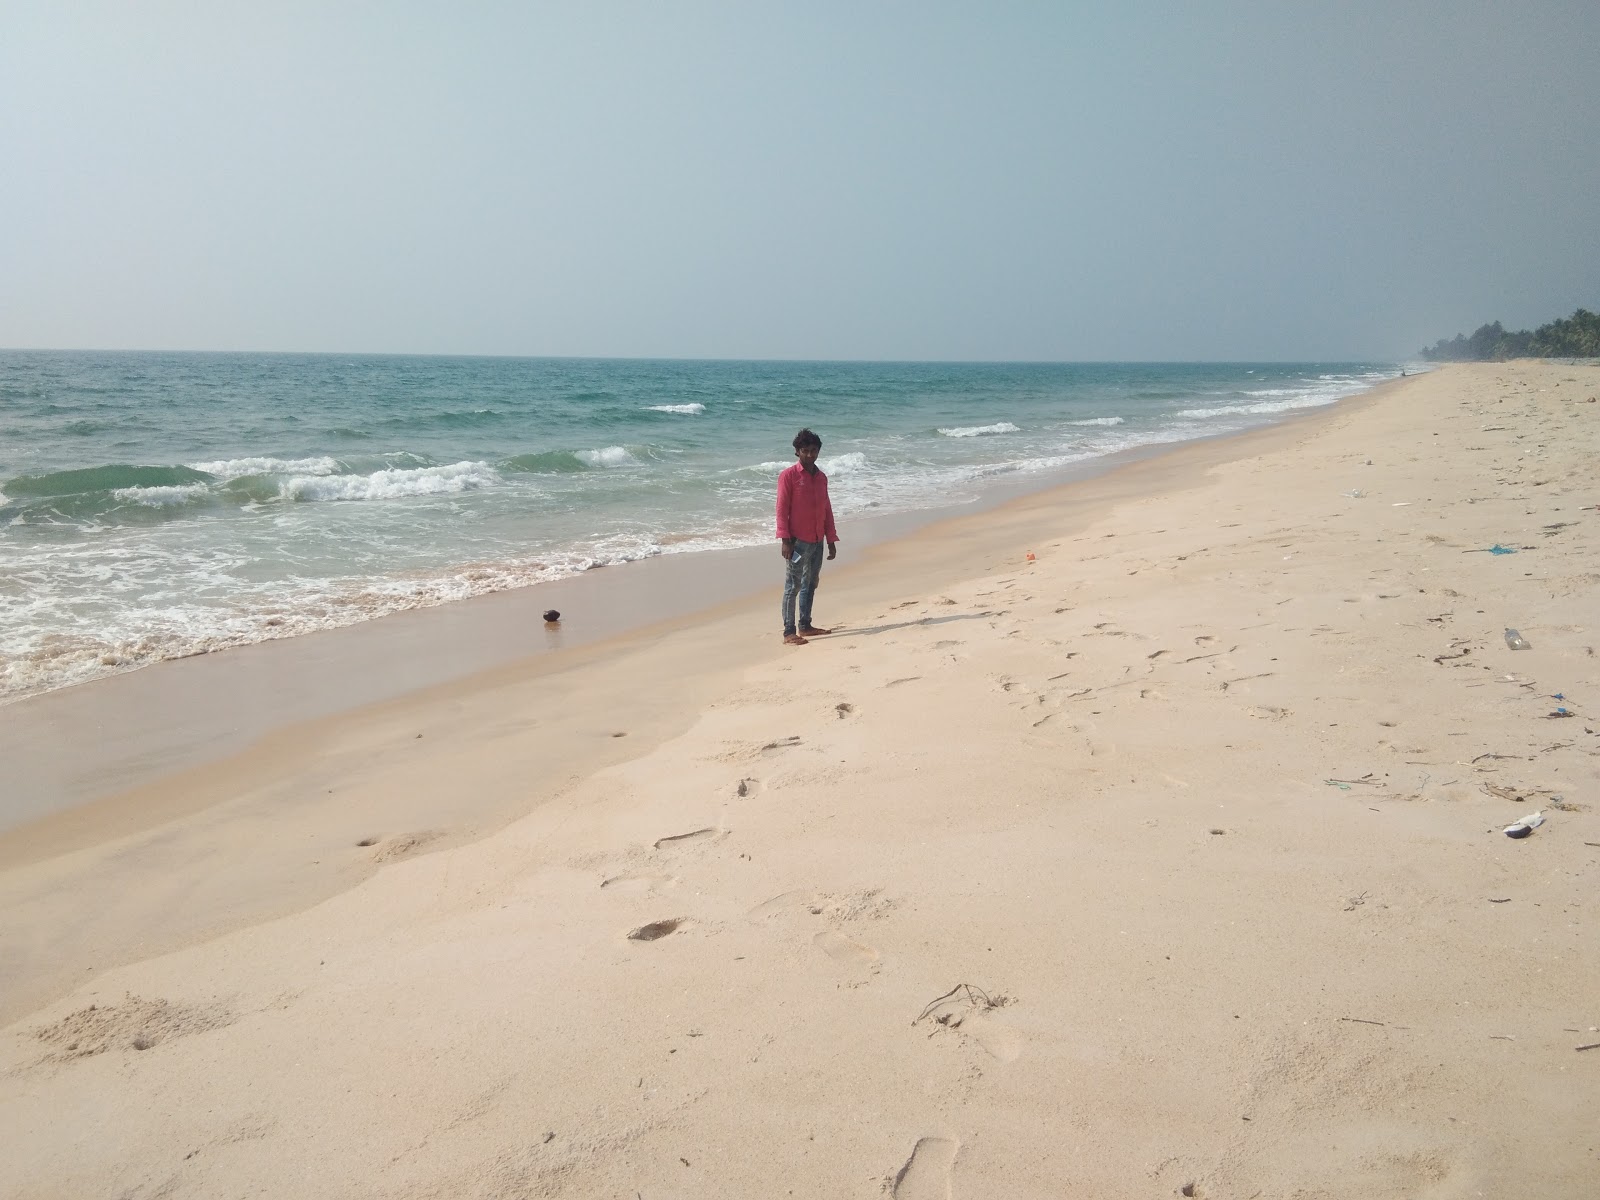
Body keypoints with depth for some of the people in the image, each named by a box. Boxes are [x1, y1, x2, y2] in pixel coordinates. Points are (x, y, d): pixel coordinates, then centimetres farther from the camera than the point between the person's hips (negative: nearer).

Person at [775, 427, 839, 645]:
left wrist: (831, 540, 13)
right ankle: (789, 633, -4)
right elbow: (782, 508, -10)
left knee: (810, 585, 14)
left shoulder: (821, 478, 12)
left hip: (817, 541, 7)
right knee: (792, 587, -5)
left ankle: (805, 625, 24)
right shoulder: (788, 475, -7)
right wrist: (785, 540, -17)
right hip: (798, 541, -7)